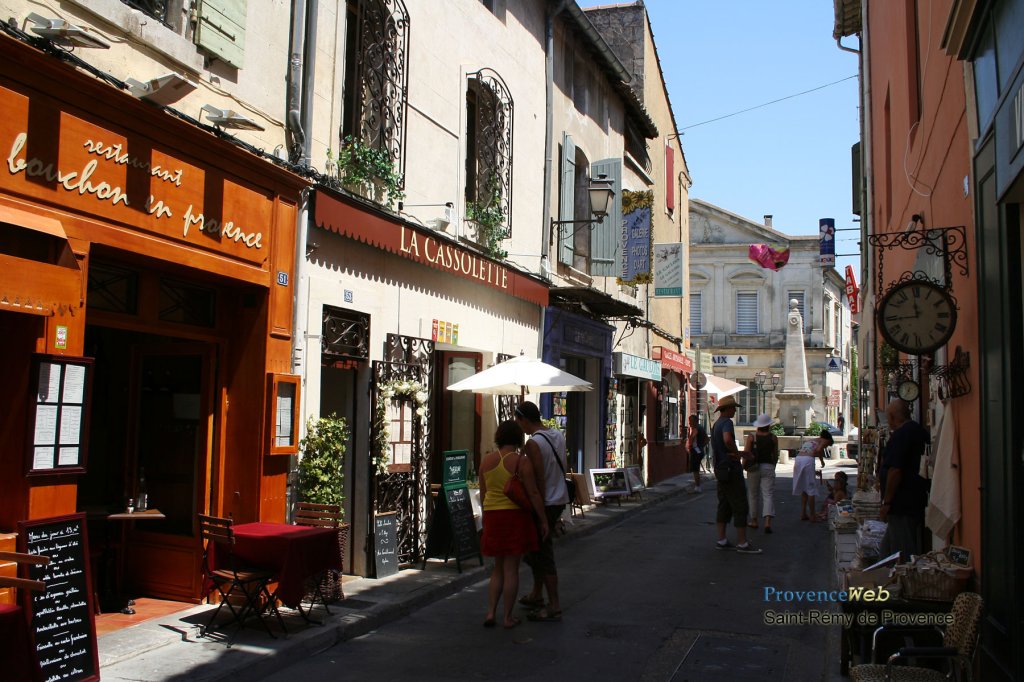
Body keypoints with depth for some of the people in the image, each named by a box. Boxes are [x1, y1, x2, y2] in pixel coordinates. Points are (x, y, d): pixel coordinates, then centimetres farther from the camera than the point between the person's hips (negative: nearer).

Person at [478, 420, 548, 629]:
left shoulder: (486, 460, 3)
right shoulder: (521, 461, -11)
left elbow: (483, 493, 10)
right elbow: (533, 493, -12)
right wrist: (544, 520, -5)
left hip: (492, 517, 4)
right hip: (515, 516, -4)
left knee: (498, 567, 17)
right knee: (511, 568, 3)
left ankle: (490, 612, 9)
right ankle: (508, 617, 10)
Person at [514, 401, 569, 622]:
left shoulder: (533, 443, -18)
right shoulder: (558, 436, 8)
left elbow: (539, 479, -21)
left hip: (545, 502, -9)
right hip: (560, 499, 9)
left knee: (543, 555, -2)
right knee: (536, 547, 21)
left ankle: (554, 607, 1)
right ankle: (536, 595, 31)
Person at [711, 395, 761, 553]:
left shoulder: (716, 424, 16)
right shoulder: (726, 422, -15)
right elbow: (727, 439, -35)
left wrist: (736, 452, 18)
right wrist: (736, 452, -18)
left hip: (720, 468, 10)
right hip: (731, 468, -10)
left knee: (724, 505, 12)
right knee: (740, 506, -6)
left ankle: (721, 540, 13)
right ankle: (742, 543, -4)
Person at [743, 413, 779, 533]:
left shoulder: (751, 436, -2)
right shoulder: (773, 437, 0)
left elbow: (746, 452, -13)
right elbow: (775, 455, 5)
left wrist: (752, 459, 3)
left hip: (754, 468, 0)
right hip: (768, 467, 0)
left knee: (753, 494, 14)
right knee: (768, 494, -3)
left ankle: (754, 520, 23)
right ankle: (767, 522, -19)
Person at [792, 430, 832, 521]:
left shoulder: (809, 440, 33)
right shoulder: (825, 441, 14)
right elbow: (818, 450, -8)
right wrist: (822, 460, 7)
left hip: (798, 459, 6)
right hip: (808, 460, -6)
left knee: (803, 489, 16)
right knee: (811, 489, 2)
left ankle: (803, 514, 18)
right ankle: (812, 515, 5)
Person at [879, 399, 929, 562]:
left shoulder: (900, 435, -18)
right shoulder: (919, 431, 13)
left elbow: (895, 471, -22)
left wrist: (886, 503, -18)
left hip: (902, 505, -10)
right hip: (916, 503, 10)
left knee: (903, 556, -4)